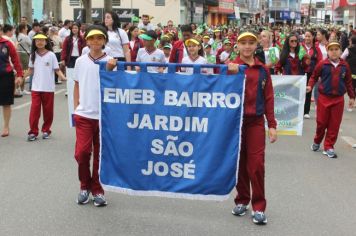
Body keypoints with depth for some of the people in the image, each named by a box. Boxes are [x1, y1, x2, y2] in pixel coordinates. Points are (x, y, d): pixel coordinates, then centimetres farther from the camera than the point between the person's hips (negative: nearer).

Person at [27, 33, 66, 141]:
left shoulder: (51, 55, -5)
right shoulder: (33, 55, 5)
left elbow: (57, 69, -6)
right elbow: (31, 70, 12)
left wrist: (64, 77, -21)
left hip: (48, 87, -2)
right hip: (36, 87, 2)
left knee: (48, 110, 7)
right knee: (34, 109, -3)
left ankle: (46, 130, 22)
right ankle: (33, 132, 4)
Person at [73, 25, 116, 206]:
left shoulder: (110, 62, -1)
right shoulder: (81, 61, 5)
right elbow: (77, 86, 13)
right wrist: (76, 107, 7)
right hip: (84, 114, 1)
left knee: (100, 154, 6)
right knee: (81, 152, -4)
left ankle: (97, 189, 19)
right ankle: (85, 186, 18)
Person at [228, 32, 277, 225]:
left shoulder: (263, 70, 6)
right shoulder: (231, 67, 0)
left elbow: (268, 98, 6)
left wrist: (272, 124, 2)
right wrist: (231, 74, -27)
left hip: (256, 121, 1)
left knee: (256, 163, -5)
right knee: (240, 162, 8)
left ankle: (259, 207, 1)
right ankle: (242, 201, 22)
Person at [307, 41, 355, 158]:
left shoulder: (345, 66, 3)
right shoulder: (322, 64, -6)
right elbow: (314, 76, 4)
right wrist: (310, 86, -14)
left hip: (338, 99, 2)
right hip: (324, 98, -2)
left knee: (334, 124, 3)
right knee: (321, 122, 4)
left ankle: (328, 147, 13)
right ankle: (317, 141, 30)